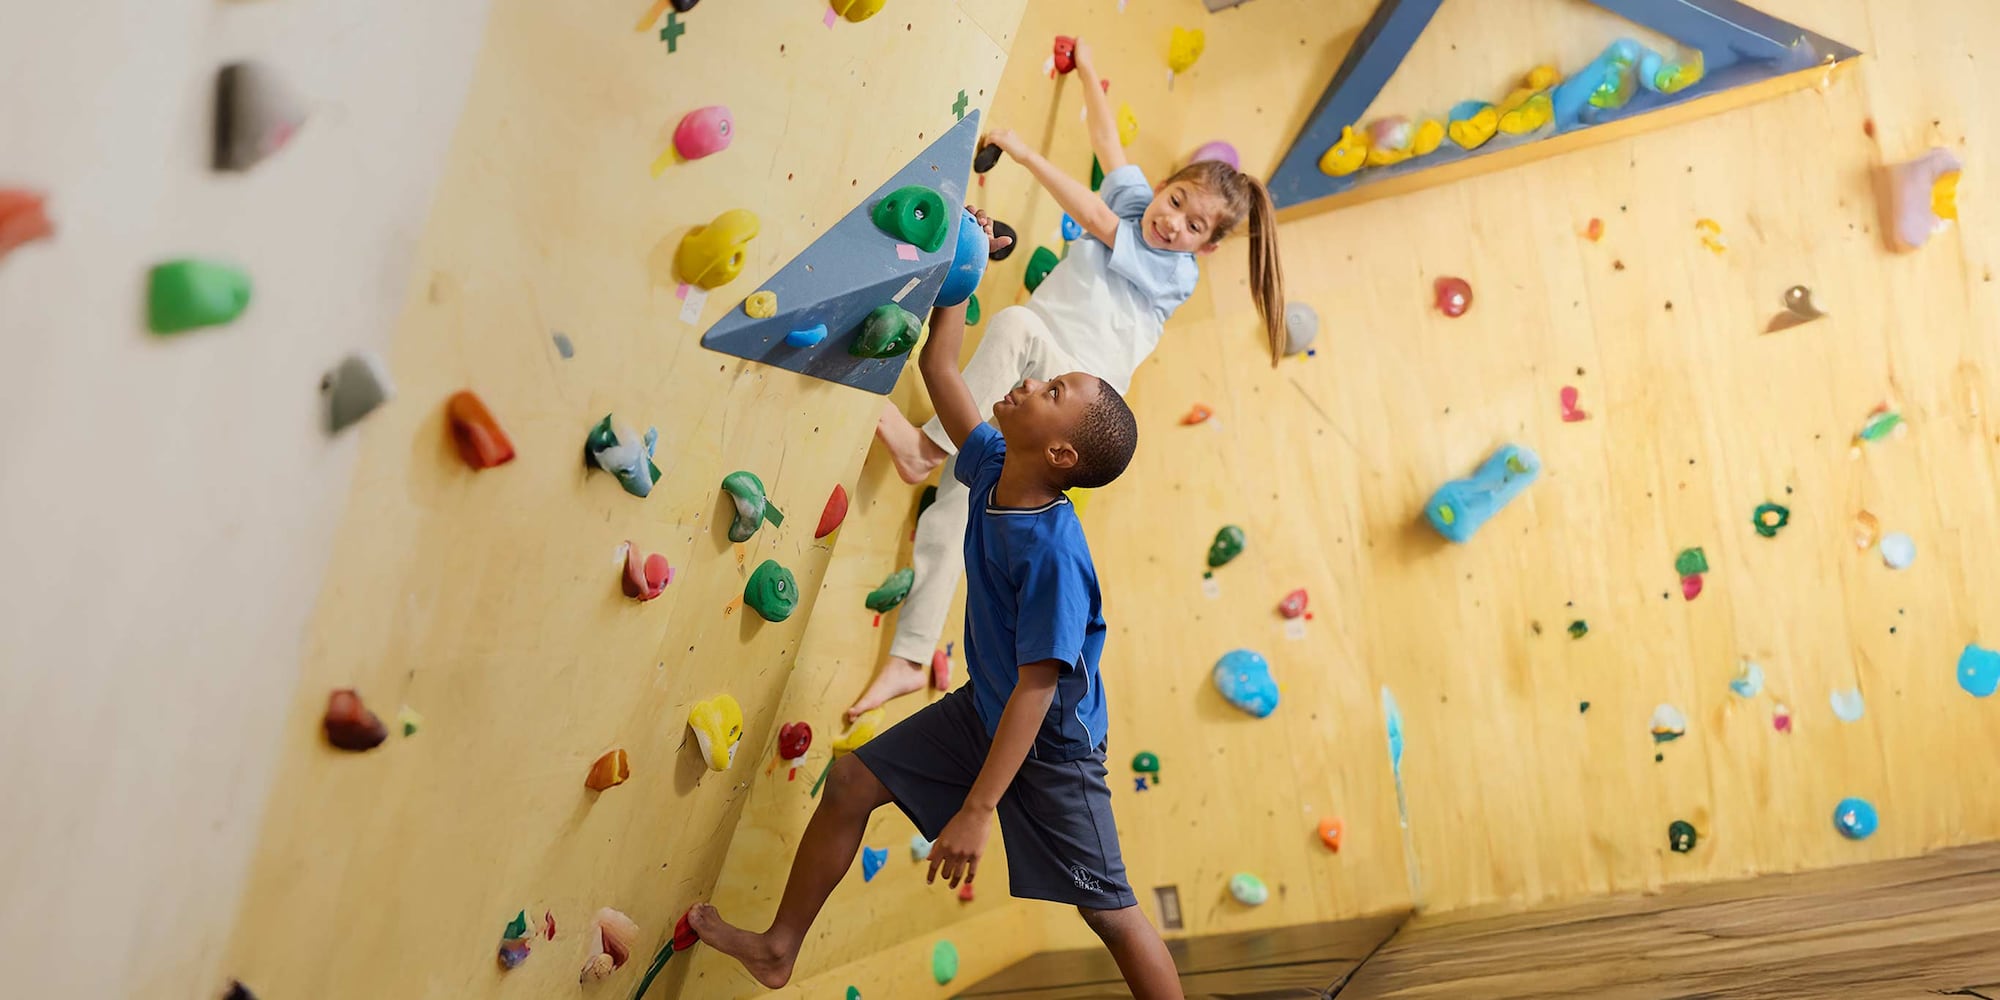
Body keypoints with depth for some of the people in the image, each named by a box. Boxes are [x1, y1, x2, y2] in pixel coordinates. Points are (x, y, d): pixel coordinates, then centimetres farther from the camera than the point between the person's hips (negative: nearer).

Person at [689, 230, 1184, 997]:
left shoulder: (1052, 552, -33)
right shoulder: (993, 471, -11)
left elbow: (1037, 686, -31)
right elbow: (938, 368, 1)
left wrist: (977, 811, -29)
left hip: (1050, 746, -8)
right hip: (982, 710, 8)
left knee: (1109, 911, 3)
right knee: (851, 781, 10)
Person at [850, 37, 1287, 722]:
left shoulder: (1179, 274, -5)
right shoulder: (1133, 200, 14)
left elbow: (1093, 219, -12)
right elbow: (1105, 137, 21)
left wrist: (1024, 152, -12)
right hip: (1016, 392, 6)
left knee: (1013, 323, -35)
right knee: (950, 509, -6)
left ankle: (928, 445, -25)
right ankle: (909, 659, -3)